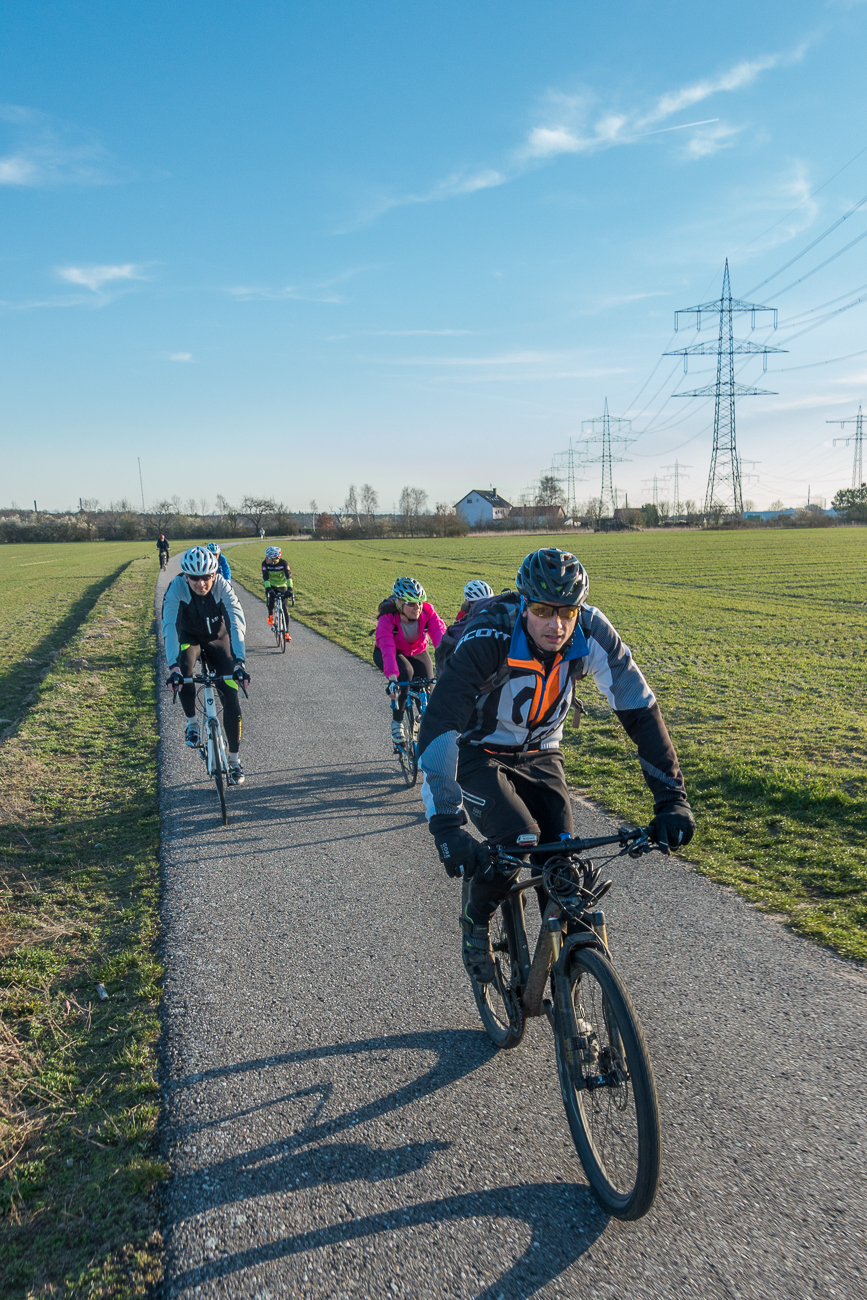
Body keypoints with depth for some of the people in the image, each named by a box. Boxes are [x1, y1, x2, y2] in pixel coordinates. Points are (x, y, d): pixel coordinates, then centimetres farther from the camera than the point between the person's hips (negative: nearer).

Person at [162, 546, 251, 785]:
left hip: (218, 640, 0)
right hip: (189, 638, 0)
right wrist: (173, 667, -48)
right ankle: (191, 722, -8)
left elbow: (237, 624, -35)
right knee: (184, 671, -35)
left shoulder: (222, 587, -27)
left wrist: (240, 662, -49)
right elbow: (169, 627, -35)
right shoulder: (176, 587, -28)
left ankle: (234, 759, 7)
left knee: (231, 698, -9)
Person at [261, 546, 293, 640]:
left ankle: (286, 632, 0)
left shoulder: (283, 563, -17)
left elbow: (288, 575, -26)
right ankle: (270, 616, -1)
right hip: (271, 587, 0)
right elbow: (265, 577, -25)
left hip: (282, 587, 0)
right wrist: (268, 589, -40)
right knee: (271, 600, -32)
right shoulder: (265, 563, -15)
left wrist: (289, 589, -40)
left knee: (285, 609, -7)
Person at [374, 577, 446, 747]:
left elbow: (441, 639, -38)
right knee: (405, 672, -35)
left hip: (417, 652, 3)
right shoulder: (387, 618, -33)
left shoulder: (427, 611, -27)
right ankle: (397, 723, -16)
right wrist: (392, 679, -61)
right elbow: (388, 650, -46)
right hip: (389, 654, -3)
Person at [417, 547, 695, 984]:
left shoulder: (591, 632, -23)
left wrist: (672, 798, -24)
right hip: (477, 754, -3)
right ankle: (476, 921, 4)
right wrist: (447, 828, -49)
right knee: (519, 840, -26)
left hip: (539, 756, 4)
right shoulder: (488, 640, -33)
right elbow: (437, 726, -40)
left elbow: (640, 709, -18)